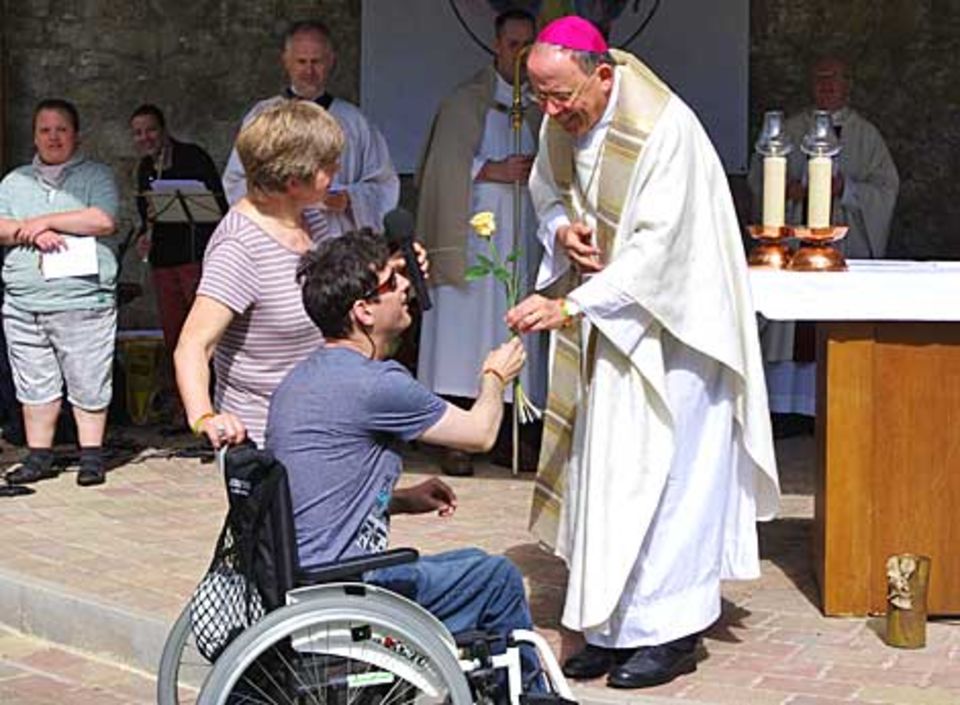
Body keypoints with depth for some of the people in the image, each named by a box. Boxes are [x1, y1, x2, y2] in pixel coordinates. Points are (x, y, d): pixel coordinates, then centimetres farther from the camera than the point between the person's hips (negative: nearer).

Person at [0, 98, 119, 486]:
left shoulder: (96, 175, 6)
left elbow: (104, 221, -10)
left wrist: (45, 221, -7)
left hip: (83, 299, -4)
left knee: (88, 384, -1)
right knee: (34, 383, 7)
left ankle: (91, 455, 9)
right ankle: (39, 457, 16)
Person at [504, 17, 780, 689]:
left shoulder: (665, 129, -23)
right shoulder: (562, 124, 0)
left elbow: (655, 249, -27)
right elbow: (548, 190, 19)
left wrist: (569, 308, -32)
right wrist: (560, 227, -5)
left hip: (671, 322, -7)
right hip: (610, 319, 7)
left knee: (666, 472, -5)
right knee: (602, 471, 7)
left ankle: (671, 631, 6)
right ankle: (614, 626, 15)